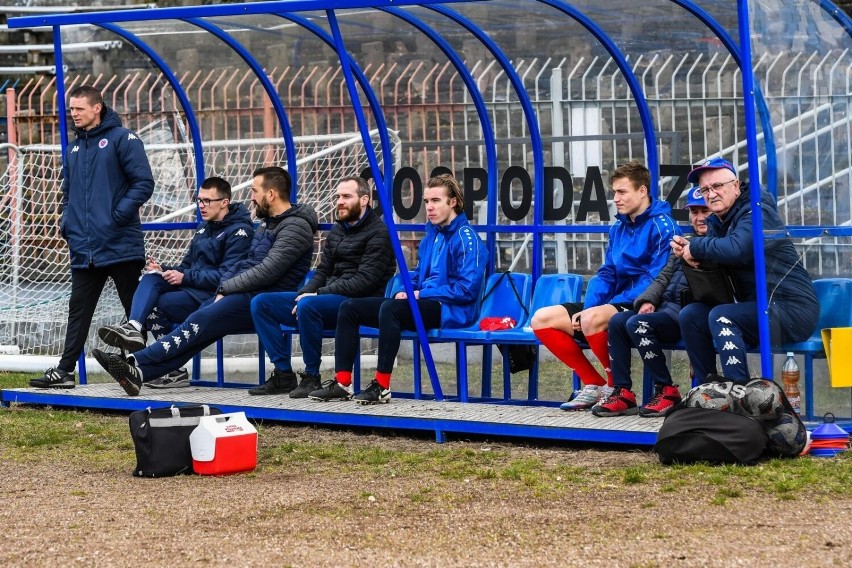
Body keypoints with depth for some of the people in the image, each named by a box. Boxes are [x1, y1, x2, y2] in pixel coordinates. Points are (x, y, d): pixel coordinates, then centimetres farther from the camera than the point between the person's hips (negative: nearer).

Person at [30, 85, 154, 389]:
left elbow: (143, 182, -12)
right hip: (83, 248, 7)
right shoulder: (74, 148, 16)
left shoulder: (122, 139, -5)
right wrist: (66, 221, 9)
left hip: (119, 246, -7)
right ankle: (64, 370, 10)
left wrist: (119, 216, -17)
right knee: (78, 311, 8)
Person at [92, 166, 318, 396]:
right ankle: (139, 372, -25)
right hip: (245, 294, 9)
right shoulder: (267, 224, 22)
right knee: (197, 324, -11)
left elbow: (266, 272, -18)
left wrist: (225, 288, -11)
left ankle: (137, 362, -27)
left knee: (201, 321, -21)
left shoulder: (295, 228, -9)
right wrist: (223, 288, 1)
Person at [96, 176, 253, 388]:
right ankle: (134, 327, -39)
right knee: (151, 277, -17)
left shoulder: (240, 231, -8)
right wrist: (164, 270, 1)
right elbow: (187, 266, 23)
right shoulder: (204, 227, 22)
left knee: (154, 305, -23)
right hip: (193, 286, 8)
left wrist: (185, 277, -18)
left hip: (214, 296, -8)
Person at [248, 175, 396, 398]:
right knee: (261, 303, -2)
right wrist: (305, 294, -3)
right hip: (327, 297, 9)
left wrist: (318, 294, -18)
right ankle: (284, 375, -6)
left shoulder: (378, 233, -7)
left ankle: (312, 377, -24)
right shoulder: (337, 230, 20)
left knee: (308, 306, -38)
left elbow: (364, 281, -16)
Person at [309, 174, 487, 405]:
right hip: (424, 304, 10)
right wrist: (406, 292, 4)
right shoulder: (431, 236, 18)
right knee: (349, 307, 2)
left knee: (390, 307, -36)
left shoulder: (465, 238, -9)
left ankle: (382, 386, -34)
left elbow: (467, 289, -18)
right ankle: (342, 383, -6)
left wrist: (421, 294, -15)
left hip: (451, 310, -10)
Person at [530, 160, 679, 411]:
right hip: (615, 303, 9)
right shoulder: (618, 228, 14)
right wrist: (587, 307, -6)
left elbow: (657, 280, -18)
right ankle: (595, 385, 1)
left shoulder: (662, 226, -11)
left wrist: (602, 307, -21)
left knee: (592, 319, -37)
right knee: (542, 319, -1)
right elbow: (606, 275, 15)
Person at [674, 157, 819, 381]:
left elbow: (736, 250, -30)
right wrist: (685, 249, -8)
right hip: (756, 308, 9)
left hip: (792, 310, -9)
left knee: (720, 316, -28)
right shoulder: (716, 222, 15)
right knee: (690, 315, -2)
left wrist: (695, 247, -16)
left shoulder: (757, 212, -13)